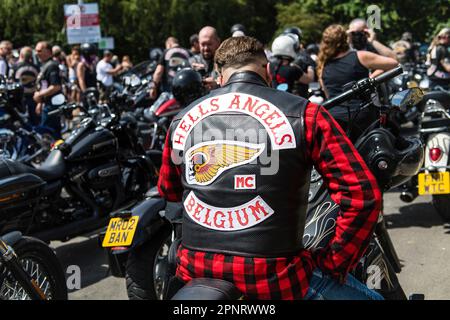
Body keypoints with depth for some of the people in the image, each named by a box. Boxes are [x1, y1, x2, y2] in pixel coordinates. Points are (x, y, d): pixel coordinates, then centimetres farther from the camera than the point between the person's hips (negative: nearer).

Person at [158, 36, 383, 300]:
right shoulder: (304, 114, -4)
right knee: (371, 296, 19)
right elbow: (363, 194, -9)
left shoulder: (181, 120, 8)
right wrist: (335, 263, 2)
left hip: (194, 271, 4)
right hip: (272, 277, -4)